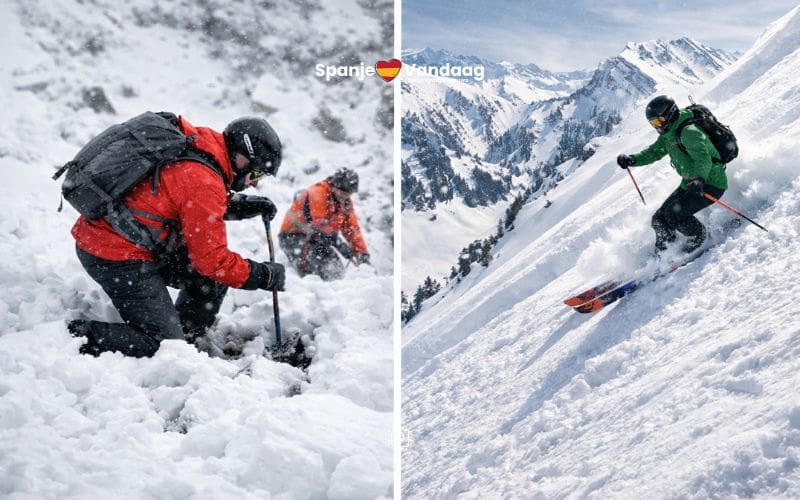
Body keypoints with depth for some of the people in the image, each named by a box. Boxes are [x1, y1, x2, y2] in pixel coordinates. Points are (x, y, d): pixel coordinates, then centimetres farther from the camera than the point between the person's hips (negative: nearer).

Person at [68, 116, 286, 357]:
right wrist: (264, 276, -5)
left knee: (213, 279, 12)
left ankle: (183, 337, 19)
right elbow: (212, 259, -17)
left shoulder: (195, 145, 4)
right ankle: (82, 337, -7)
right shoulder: (203, 181, -22)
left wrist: (241, 205, 10)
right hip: (119, 259, -10)